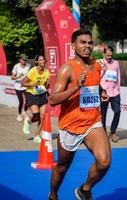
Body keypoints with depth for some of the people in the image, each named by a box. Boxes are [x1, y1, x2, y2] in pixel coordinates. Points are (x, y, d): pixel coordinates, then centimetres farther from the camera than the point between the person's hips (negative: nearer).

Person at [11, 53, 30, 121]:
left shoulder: (28, 66, -2)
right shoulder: (16, 66, -8)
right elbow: (12, 77, -8)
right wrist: (18, 77, -27)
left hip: (26, 86, 2)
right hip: (18, 86, -2)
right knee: (21, 102, -3)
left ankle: (24, 112, 26)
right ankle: (19, 114, 24)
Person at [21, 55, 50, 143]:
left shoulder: (47, 71, -1)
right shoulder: (33, 71, -16)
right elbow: (23, 83, -14)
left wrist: (47, 84, -11)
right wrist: (33, 85, -25)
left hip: (42, 95, 5)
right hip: (32, 95, -5)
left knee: (42, 116, -1)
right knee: (36, 116, -17)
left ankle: (36, 136, 15)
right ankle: (28, 122, 20)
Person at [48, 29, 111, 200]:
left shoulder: (97, 66, 6)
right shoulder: (67, 68, -13)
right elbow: (53, 100, -22)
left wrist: (100, 95, 10)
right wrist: (77, 86, -32)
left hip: (93, 123, 4)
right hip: (71, 126, -4)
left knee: (104, 162, -20)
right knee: (62, 167, 14)